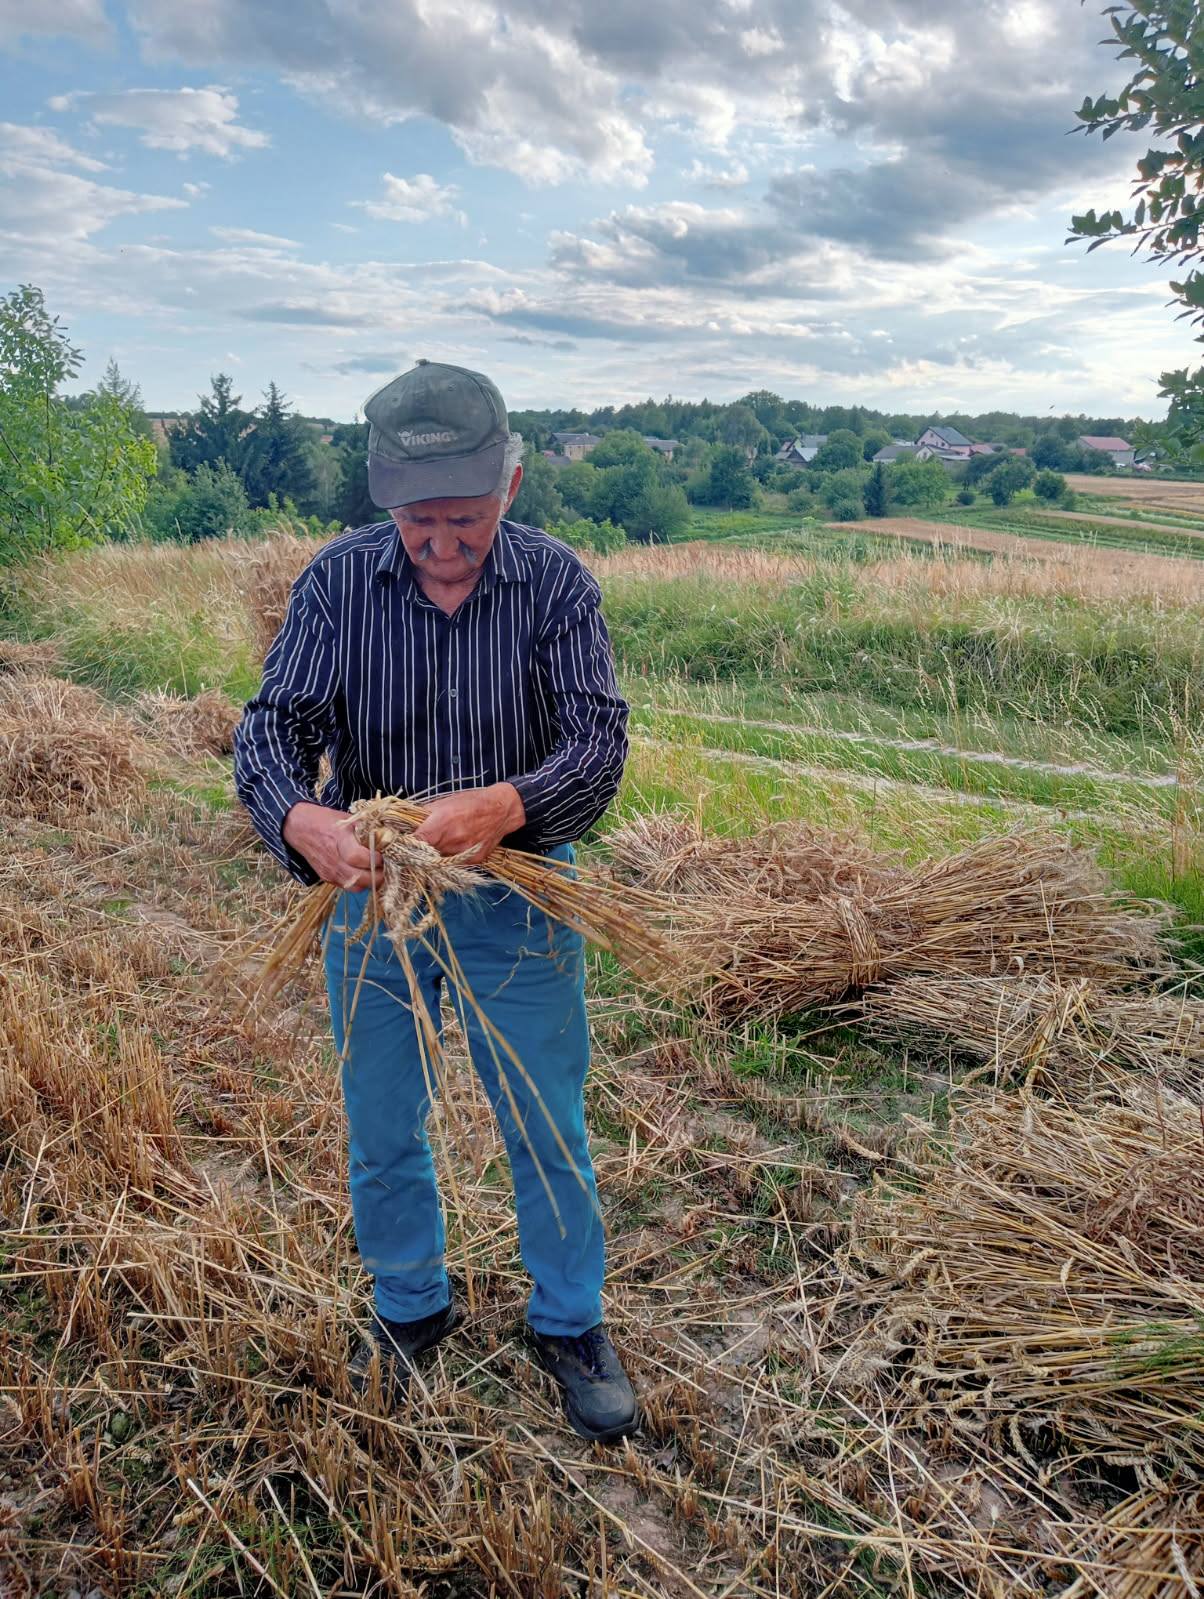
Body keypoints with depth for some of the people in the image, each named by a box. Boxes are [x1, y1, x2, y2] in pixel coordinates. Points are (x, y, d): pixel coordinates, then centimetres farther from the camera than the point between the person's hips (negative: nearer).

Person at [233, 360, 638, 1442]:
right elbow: (270, 728, -14)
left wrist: (506, 804, -39)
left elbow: (601, 739, -19)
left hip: (519, 897, -1)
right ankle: (412, 1307, 45)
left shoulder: (555, 583, -12)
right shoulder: (338, 581, -10)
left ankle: (570, 1324, 38)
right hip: (372, 890, 2)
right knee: (382, 1134, 17)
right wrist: (301, 820, -37)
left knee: (548, 1133, 12)